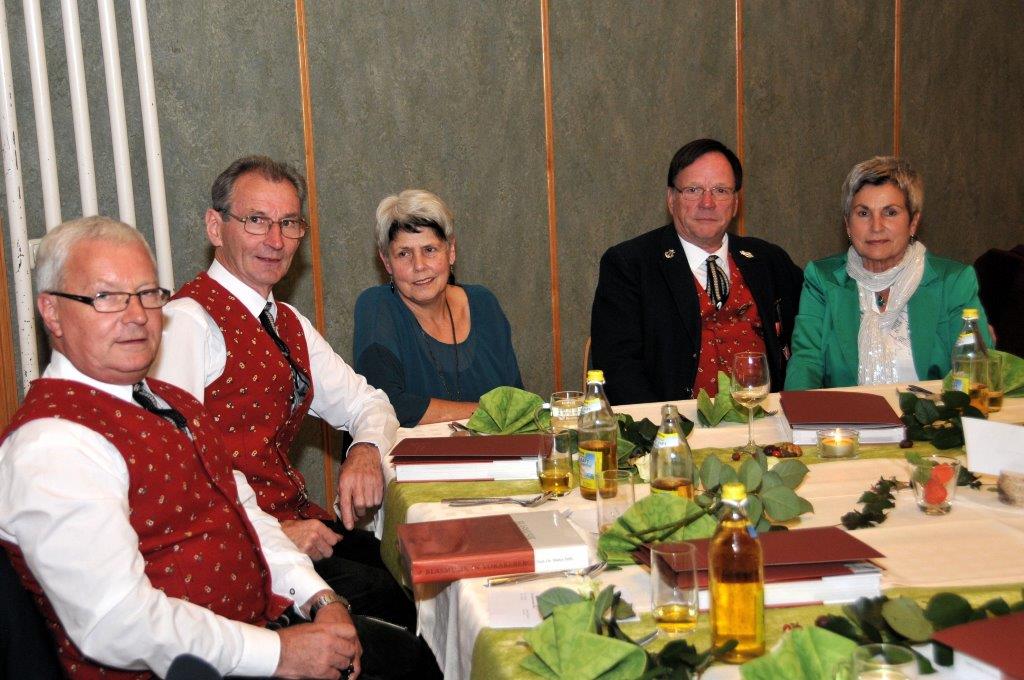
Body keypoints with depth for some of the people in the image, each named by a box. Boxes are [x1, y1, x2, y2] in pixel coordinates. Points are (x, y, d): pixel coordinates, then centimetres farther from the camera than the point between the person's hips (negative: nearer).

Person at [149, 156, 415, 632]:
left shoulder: (289, 325, 17)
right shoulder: (187, 321, -11)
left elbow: (364, 401, 22)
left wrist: (366, 449, -2)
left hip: (297, 524, 8)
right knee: (386, 596, -24)